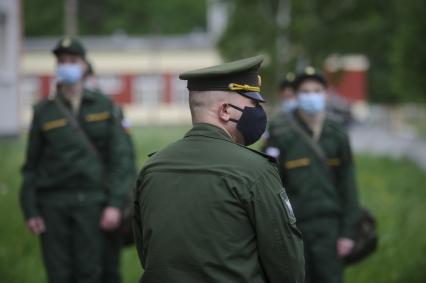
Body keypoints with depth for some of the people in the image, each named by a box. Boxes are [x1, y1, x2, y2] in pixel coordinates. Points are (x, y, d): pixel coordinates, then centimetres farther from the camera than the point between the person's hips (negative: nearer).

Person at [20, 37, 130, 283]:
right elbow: (31, 165, 7)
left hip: (91, 201, -1)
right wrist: (30, 211, 0)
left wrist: (115, 204, -7)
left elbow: (118, 158, 3)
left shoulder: (104, 106, 7)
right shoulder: (44, 111, 8)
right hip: (53, 204, 1)